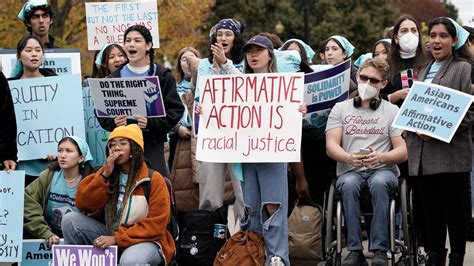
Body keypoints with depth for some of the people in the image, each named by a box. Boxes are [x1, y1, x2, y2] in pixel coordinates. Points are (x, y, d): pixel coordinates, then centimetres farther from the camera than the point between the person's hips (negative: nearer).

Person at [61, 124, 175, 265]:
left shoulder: (154, 179, -8)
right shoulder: (105, 173, 6)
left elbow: (155, 225, -14)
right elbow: (82, 205, -5)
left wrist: (117, 239, -20)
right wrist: (104, 175, -15)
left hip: (143, 240, -5)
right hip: (109, 237, 5)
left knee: (130, 261, -40)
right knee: (71, 219, -14)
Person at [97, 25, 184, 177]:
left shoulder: (163, 76, 2)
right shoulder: (115, 77, 9)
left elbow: (175, 109, -4)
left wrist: (151, 123, -18)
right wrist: (113, 123, -12)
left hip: (152, 144, -2)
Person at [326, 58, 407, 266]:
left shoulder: (392, 111, 11)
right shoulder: (340, 109, 13)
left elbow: (402, 152, 2)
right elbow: (331, 145, 1)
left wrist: (380, 157, -19)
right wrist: (350, 158, -21)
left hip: (383, 170, -1)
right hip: (349, 171, 1)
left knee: (379, 183, -36)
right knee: (349, 185, -35)